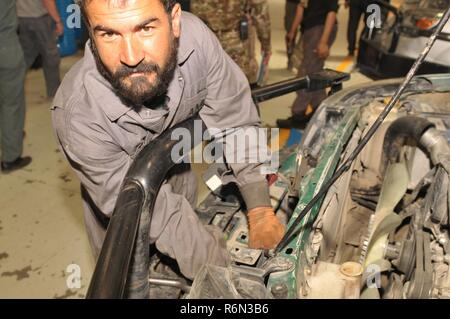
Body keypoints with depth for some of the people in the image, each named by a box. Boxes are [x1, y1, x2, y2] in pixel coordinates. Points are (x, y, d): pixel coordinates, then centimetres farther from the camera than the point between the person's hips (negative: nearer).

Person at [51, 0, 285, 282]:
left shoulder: (194, 36, -33)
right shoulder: (77, 113, -40)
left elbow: (235, 121, -21)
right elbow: (152, 211, -35)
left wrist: (261, 212, -25)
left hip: (176, 167, 4)